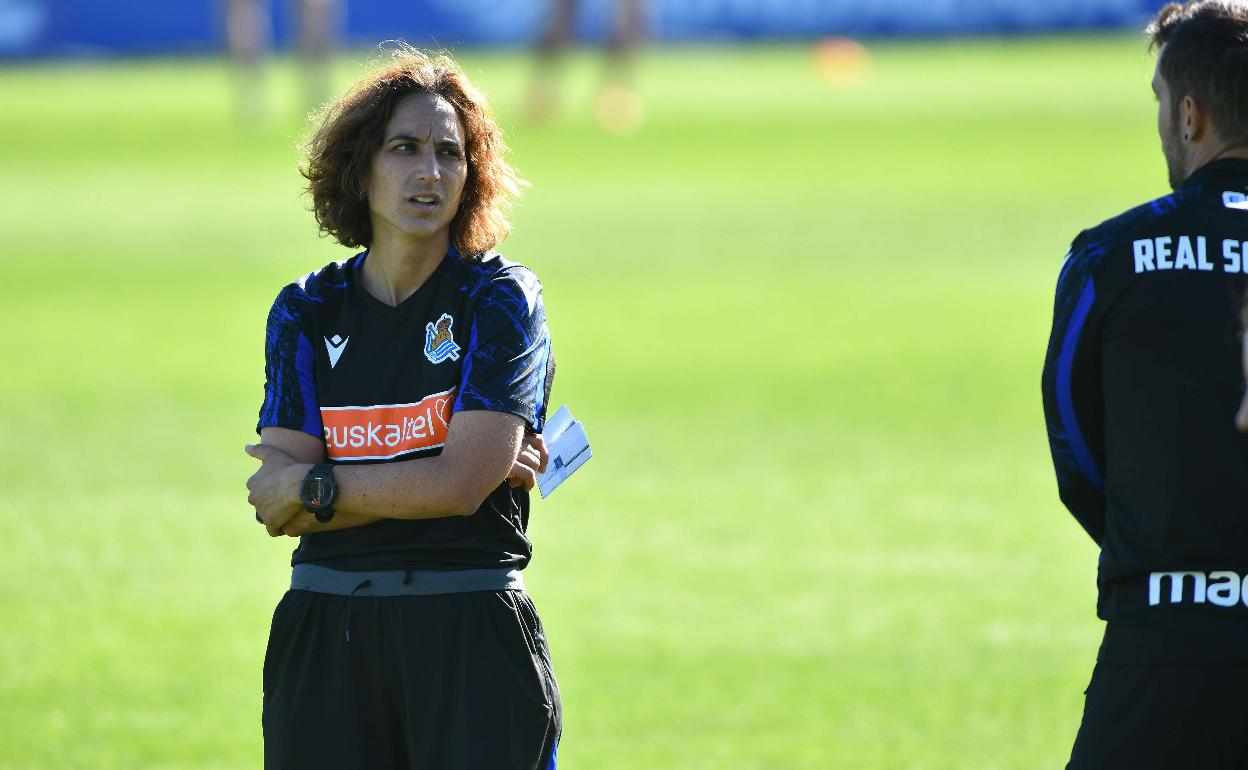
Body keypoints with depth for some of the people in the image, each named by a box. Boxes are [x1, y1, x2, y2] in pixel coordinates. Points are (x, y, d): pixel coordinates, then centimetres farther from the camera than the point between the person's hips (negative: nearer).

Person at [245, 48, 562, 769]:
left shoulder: (500, 298, -2)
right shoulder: (306, 310, 8)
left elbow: (458, 485, -13)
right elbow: (277, 501, -4)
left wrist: (317, 487, -3)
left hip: (473, 635, -3)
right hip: (326, 634, 3)